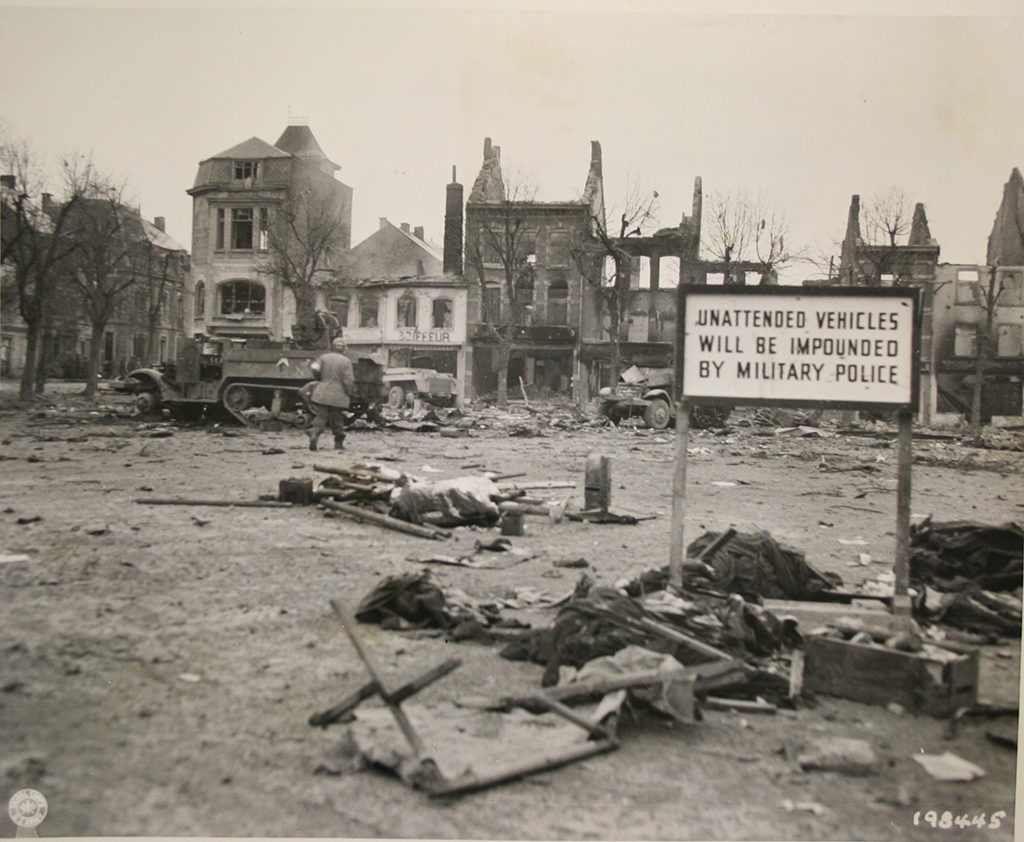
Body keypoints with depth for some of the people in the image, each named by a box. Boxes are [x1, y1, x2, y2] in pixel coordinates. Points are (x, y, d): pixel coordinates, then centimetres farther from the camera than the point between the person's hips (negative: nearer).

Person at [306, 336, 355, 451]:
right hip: (338, 395, -2)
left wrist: (320, 379, 11)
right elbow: (348, 380, -11)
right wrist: (349, 392, 5)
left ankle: (314, 434, -21)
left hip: (322, 393, 2)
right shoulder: (345, 361, -6)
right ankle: (339, 443, 19)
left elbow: (314, 368, -8)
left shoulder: (324, 357, 3)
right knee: (337, 419, 10)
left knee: (321, 416, 3)